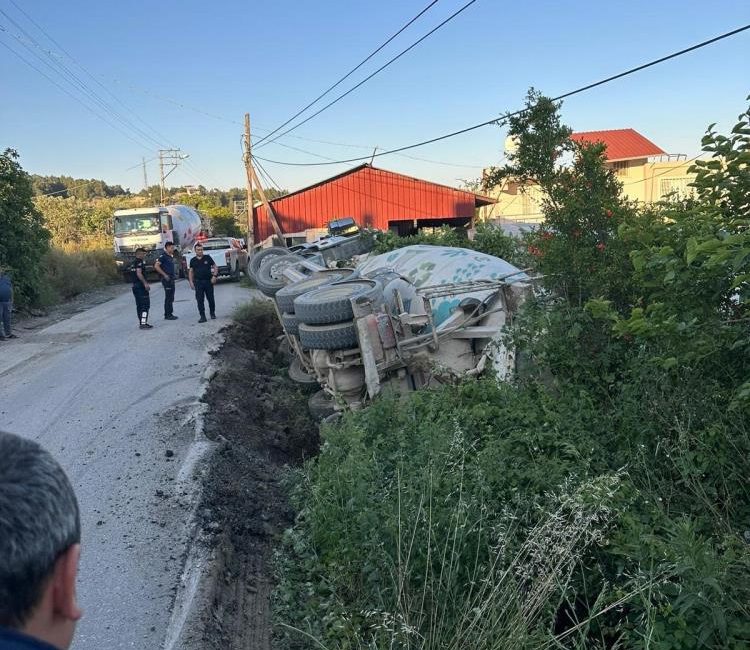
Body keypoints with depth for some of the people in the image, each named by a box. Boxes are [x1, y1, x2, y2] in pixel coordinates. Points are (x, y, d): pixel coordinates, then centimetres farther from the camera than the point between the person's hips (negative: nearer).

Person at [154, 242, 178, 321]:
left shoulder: (171, 256, 17)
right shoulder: (163, 256, -10)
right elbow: (156, 266, -18)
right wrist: (164, 275, -19)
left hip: (171, 279, 9)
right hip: (166, 279, -9)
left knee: (171, 298, 11)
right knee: (168, 298, -7)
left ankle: (170, 314, 17)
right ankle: (167, 315, -3)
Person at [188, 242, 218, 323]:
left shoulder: (207, 258, 1)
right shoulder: (193, 260, 5)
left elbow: (215, 267, 4)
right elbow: (191, 272, 11)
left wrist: (214, 276, -8)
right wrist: (191, 282, 3)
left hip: (208, 281, -1)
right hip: (198, 282, 1)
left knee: (211, 298, 6)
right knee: (199, 300, -4)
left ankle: (212, 313, 26)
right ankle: (202, 316, 0)